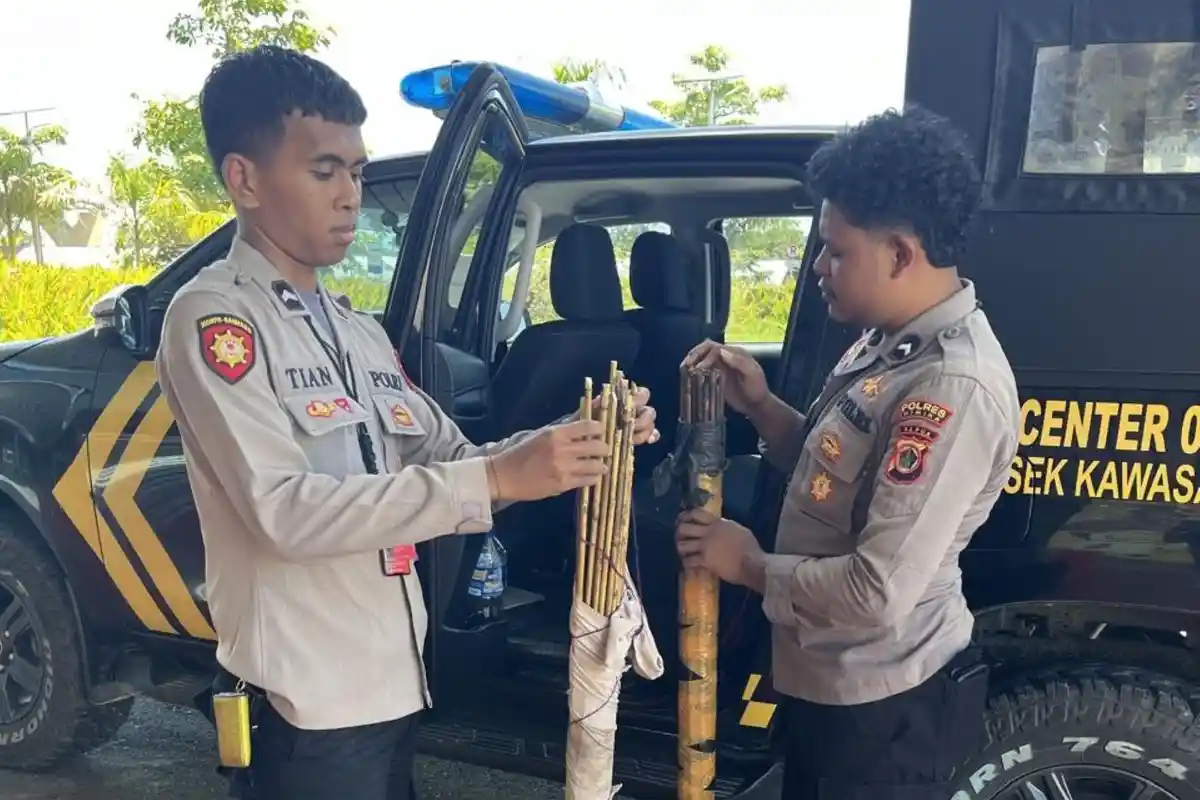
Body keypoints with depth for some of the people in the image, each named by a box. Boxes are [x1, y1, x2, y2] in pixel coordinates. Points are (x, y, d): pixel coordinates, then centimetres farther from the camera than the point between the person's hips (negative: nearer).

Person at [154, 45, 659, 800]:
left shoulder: (360, 330, 13)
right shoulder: (213, 316, -12)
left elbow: (454, 461, 11)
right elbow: (283, 510, -23)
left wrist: (572, 438, -8)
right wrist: (499, 478, -27)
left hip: (395, 681, 8)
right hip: (312, 702, -7)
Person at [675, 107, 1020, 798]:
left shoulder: (952, 387, -28)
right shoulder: (892, 341, 2)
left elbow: (878, 593, -30)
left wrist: (751, 565, -15)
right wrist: (759, 405, -3)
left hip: (884, 707, -9)